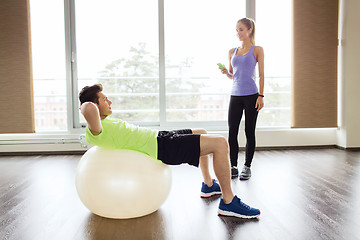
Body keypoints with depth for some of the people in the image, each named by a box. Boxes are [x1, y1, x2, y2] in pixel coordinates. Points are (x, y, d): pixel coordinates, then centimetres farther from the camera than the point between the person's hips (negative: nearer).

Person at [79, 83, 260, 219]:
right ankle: (228, 202, -3)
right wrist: (85, 105, -21)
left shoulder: (104, 122, 10)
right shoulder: (95, 130, -18)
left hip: (159, 136, 11)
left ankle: (208, 185, 36)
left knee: (202, 133, 28)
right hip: (161, 147, -11)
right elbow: (89, 109, -41)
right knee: (220, 143, -14)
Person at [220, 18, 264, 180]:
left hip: (251, 95, -4)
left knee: (249, 132, 4)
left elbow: (261, 75, 0)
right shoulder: (232, 52, 14)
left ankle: (247, 167, 15)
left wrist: (261, 96, -8)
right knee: (232, 132, 0)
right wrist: (225, 72, -2)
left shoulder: (257, 50, 3)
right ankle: (233, 167, 11)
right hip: (235, 95, 4)